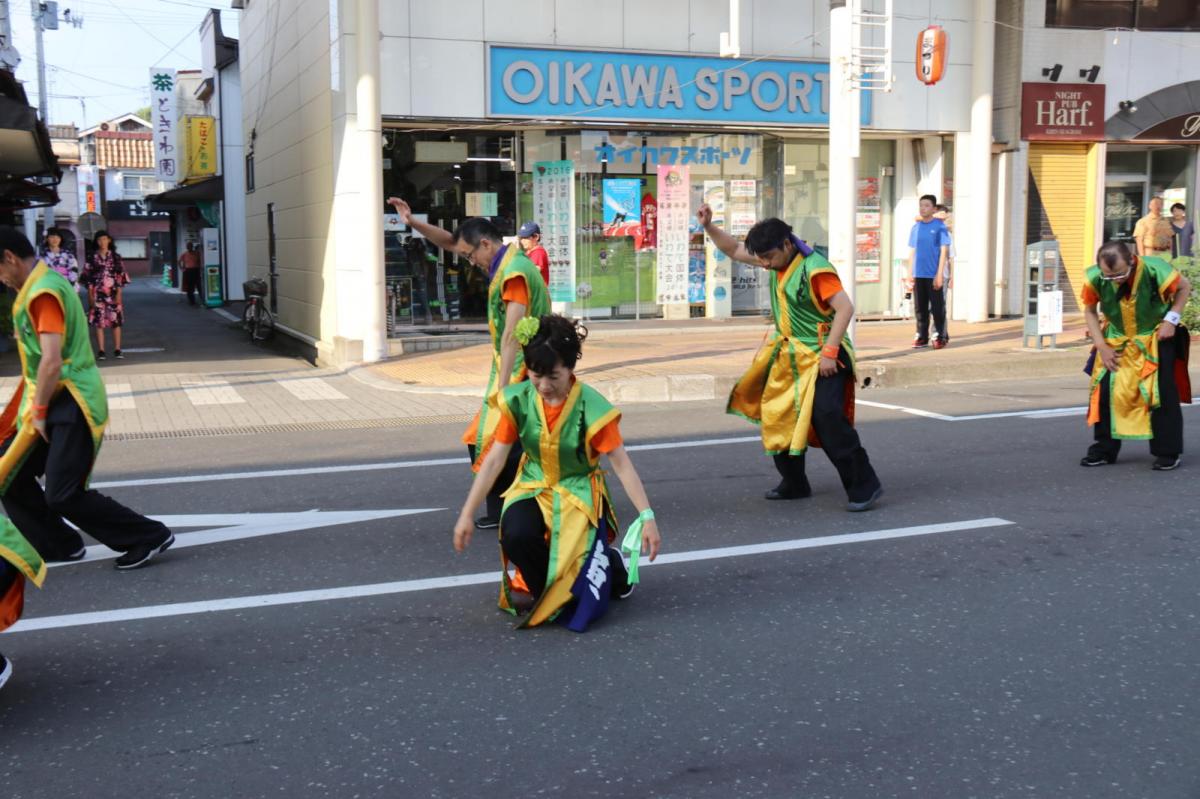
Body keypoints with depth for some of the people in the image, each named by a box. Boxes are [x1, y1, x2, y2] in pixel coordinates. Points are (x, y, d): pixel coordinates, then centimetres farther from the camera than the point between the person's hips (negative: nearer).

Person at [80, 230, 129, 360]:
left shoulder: (115, 257, 5)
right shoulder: (93, 258, 5)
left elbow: (121, 276, 3)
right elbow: (88, 277, 4)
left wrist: (119, 294, -4)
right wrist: (90, 295, -3)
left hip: (113, 293, 0)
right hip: (98, 294, 0)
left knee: (116, 321, 0)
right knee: (99, 321, -1)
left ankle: (117, 349, 5)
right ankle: (101, 351, 2)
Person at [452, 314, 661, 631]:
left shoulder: (591, 407, -20)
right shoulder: (518, 400, -11)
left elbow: (621, 464, -17)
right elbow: (495, 460, -6)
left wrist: (647, 517, -21)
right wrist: (467, 514, -7)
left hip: (579, 491, -2)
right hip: (534, 486, 2)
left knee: (574, 570, -19)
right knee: (516, 537, -31)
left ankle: (609, 561, 20)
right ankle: (541, 587, 2)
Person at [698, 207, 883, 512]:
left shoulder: (814, 269, -21)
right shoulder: (778, 261, 4)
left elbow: (845, 308, -23)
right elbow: (735, 250, 16)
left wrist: (829, 353, -25)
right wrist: (708, 226, 4)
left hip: (821, 357, -9)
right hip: (790, 355, 9)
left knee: (827, 418, -19)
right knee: (778, 416, 13)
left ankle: (864, 486, -9)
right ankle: (794, 484, 28)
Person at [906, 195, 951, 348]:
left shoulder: (940, 226, -3)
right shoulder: (915, 228, 11)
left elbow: (944, 251, -7)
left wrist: (940, 274, -13)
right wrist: (910, 274, 9)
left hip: (934, 275, -4)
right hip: (918, 275, 4)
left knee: (937, 308, -1)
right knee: (920, 308, 7)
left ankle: (940, 336, 7)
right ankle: (922, 337, 15)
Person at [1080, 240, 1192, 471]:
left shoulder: (1154, 270, -28)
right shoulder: (1094, 278, -22)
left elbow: (1184, 287, -7)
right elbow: (1090, 311, -4)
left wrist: (1171, 319, -17)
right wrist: (1101, 346, -10)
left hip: (1156, 338, -2)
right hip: (1117, 341, 2)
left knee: (1162, 392, -7)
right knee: (1105, 390, -6)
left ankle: (1167, 452, 5)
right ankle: (1104, 449, 8)